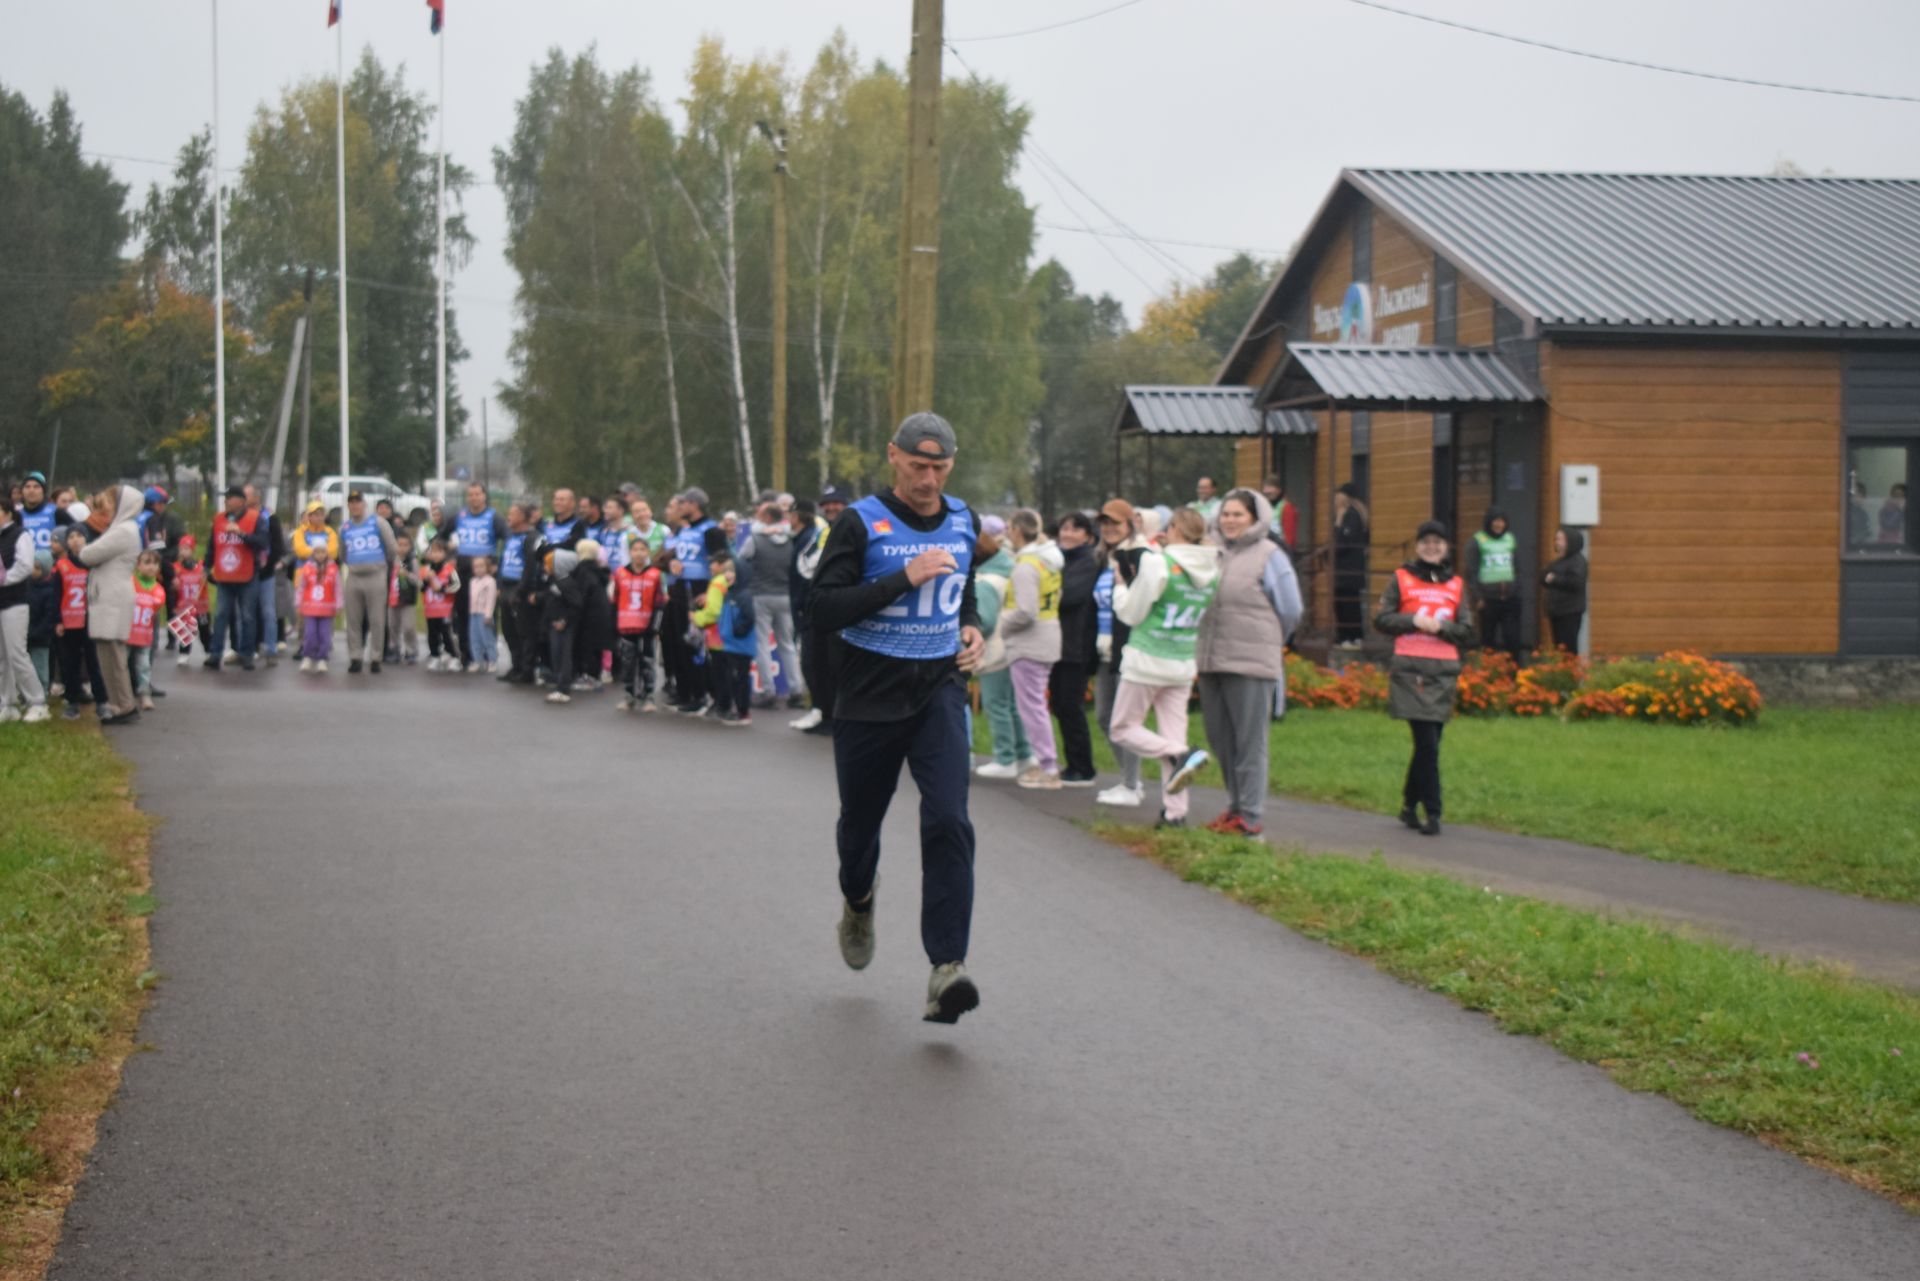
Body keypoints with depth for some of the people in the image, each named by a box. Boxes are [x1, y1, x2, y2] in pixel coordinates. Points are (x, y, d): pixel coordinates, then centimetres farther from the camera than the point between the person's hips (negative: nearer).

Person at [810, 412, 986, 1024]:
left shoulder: (963, 522, 8)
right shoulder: (862, 523, -8)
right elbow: (825, 609, -16)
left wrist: (972, 627, 6)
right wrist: (904, 578, -23)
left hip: (940, 691, 2)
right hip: (870, 693, -2)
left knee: (948, 823, -17)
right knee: (859, 822, 15)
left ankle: (946, 970, -21)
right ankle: (858, 900, 51)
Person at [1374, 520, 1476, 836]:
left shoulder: (1456, 584, 13)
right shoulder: (1401, 579, 6)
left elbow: (1467, 632, 9)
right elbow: (1381, 620, 4)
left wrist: (1440, 626, -9)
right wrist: (1413, 621, -10)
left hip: (1444, 670, 3)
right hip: (1410, 668, -3)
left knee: (1427, 743, 6)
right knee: (1427, 743, -11)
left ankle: (1409, 805, 22)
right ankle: (1432, 813, -8)